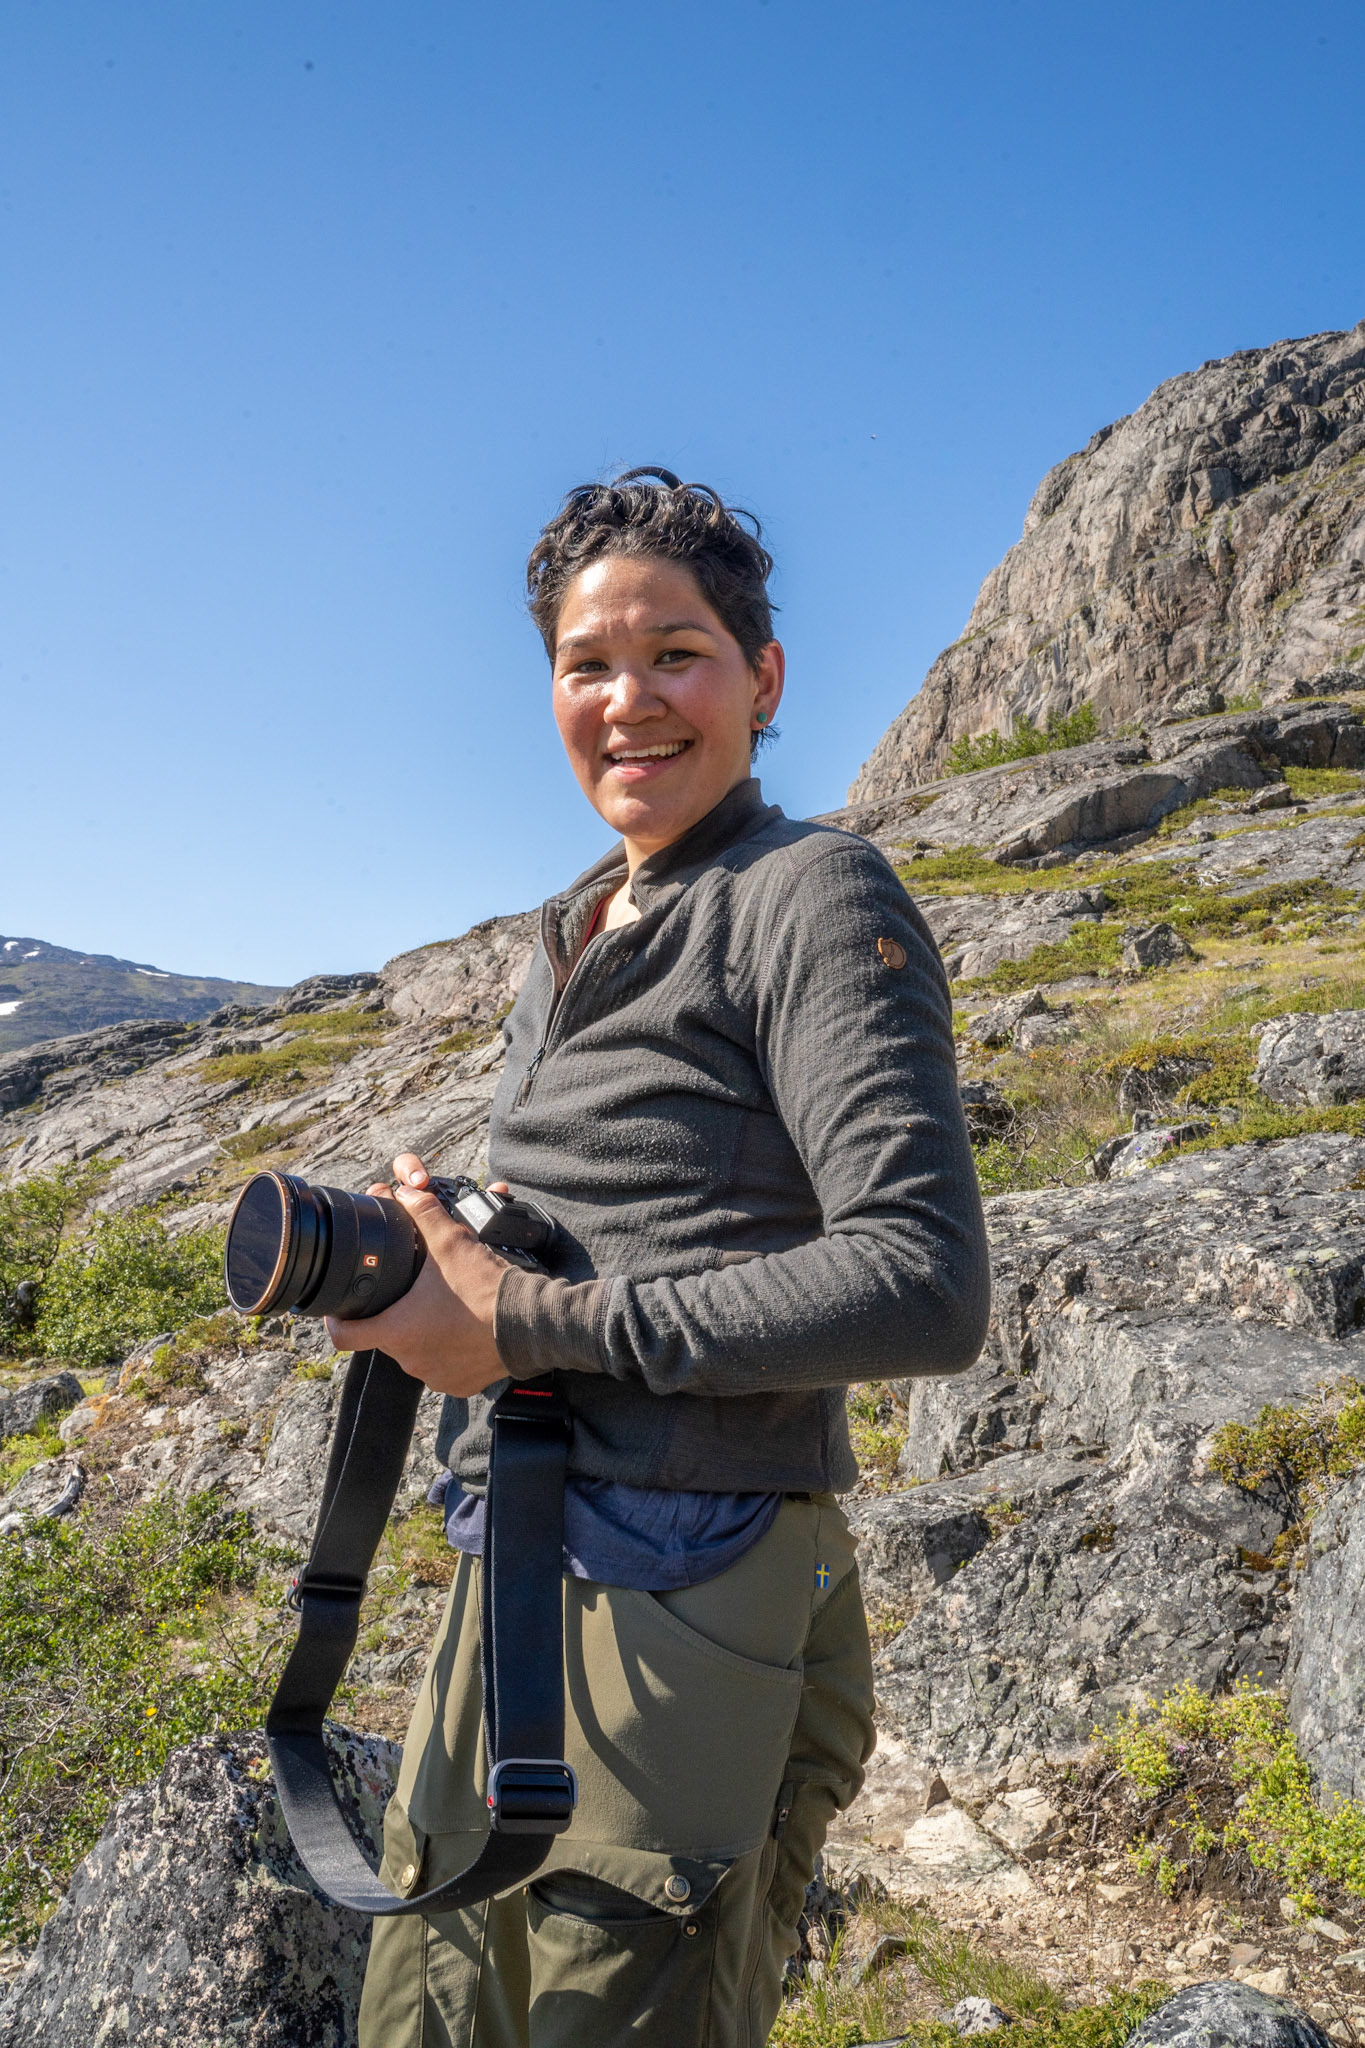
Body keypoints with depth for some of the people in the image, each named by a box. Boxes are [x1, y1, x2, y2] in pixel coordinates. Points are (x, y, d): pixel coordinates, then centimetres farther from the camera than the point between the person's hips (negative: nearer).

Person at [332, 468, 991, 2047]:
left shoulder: (810, 898, -10)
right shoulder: (572, 937, 15)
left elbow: (926, 1290, -20)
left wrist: (532, 1325, -18)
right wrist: (403, 1262, 3)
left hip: (687, 1603, -7)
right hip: (503, 1575, 8)